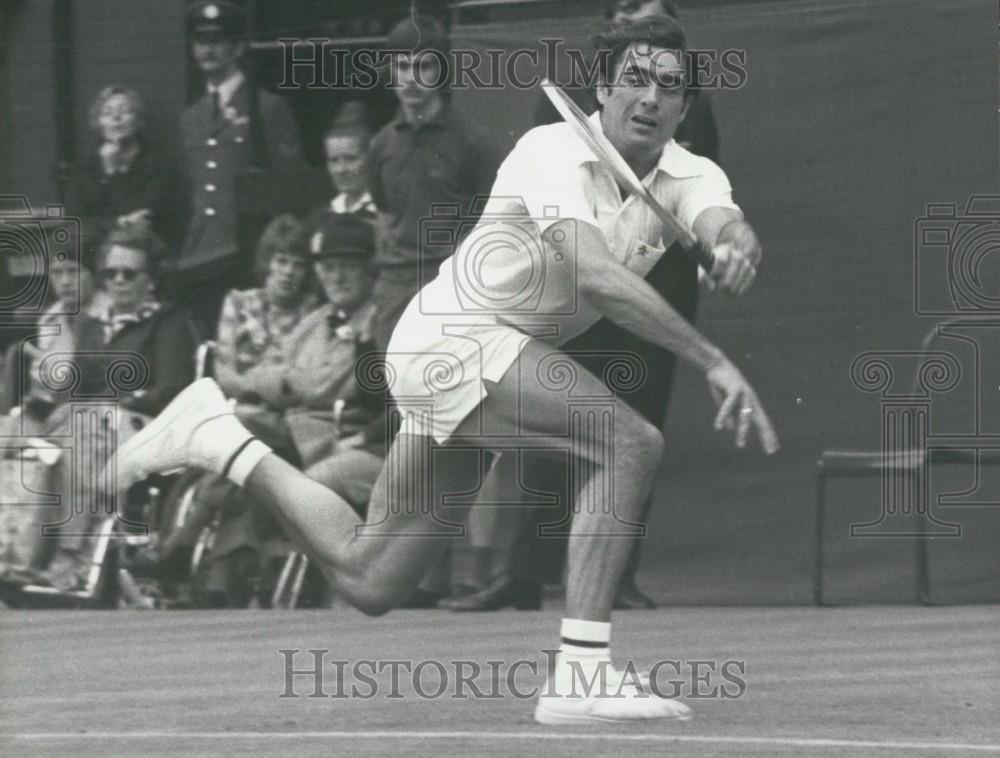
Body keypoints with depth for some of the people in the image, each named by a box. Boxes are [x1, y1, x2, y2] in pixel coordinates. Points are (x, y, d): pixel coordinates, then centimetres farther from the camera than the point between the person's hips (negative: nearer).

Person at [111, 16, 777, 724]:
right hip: (454, 337, -8)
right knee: (630, 443, -26)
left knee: (368, 579, 11)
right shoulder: (554, 150, -19)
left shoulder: (690, 177, 0)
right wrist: (713, 361, -39)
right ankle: (580, 675, -28)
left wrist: (737, 246, -49)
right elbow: (592, 274, -35)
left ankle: (221, 440, 23)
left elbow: (726, 225, -23)